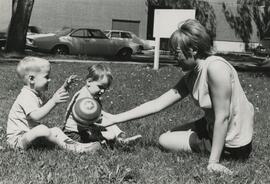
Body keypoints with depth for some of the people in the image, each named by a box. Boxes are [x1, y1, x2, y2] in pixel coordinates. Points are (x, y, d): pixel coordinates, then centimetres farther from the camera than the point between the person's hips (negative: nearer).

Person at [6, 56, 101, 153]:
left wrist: (63, 88, 11)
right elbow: (36, 116, -38)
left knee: (56, 130, 4)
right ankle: (65, 146, -16)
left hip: (30, 134, 11)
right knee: (43, 130, -32)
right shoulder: (26, 97, -23)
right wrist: (53, 101, -44)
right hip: (17, 139, -11)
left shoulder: (36, 94, 13)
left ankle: (77, 146, -5)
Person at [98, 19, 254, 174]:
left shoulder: (215, 67, -25)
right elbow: (157, 104, 1)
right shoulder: (190, 78, 1)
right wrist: (115, 119, -1)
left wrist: (213, 162, -23)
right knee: (164, 139, 16)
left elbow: (222, 117, -25)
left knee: (166, 141, 2)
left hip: (234, 143, -8)